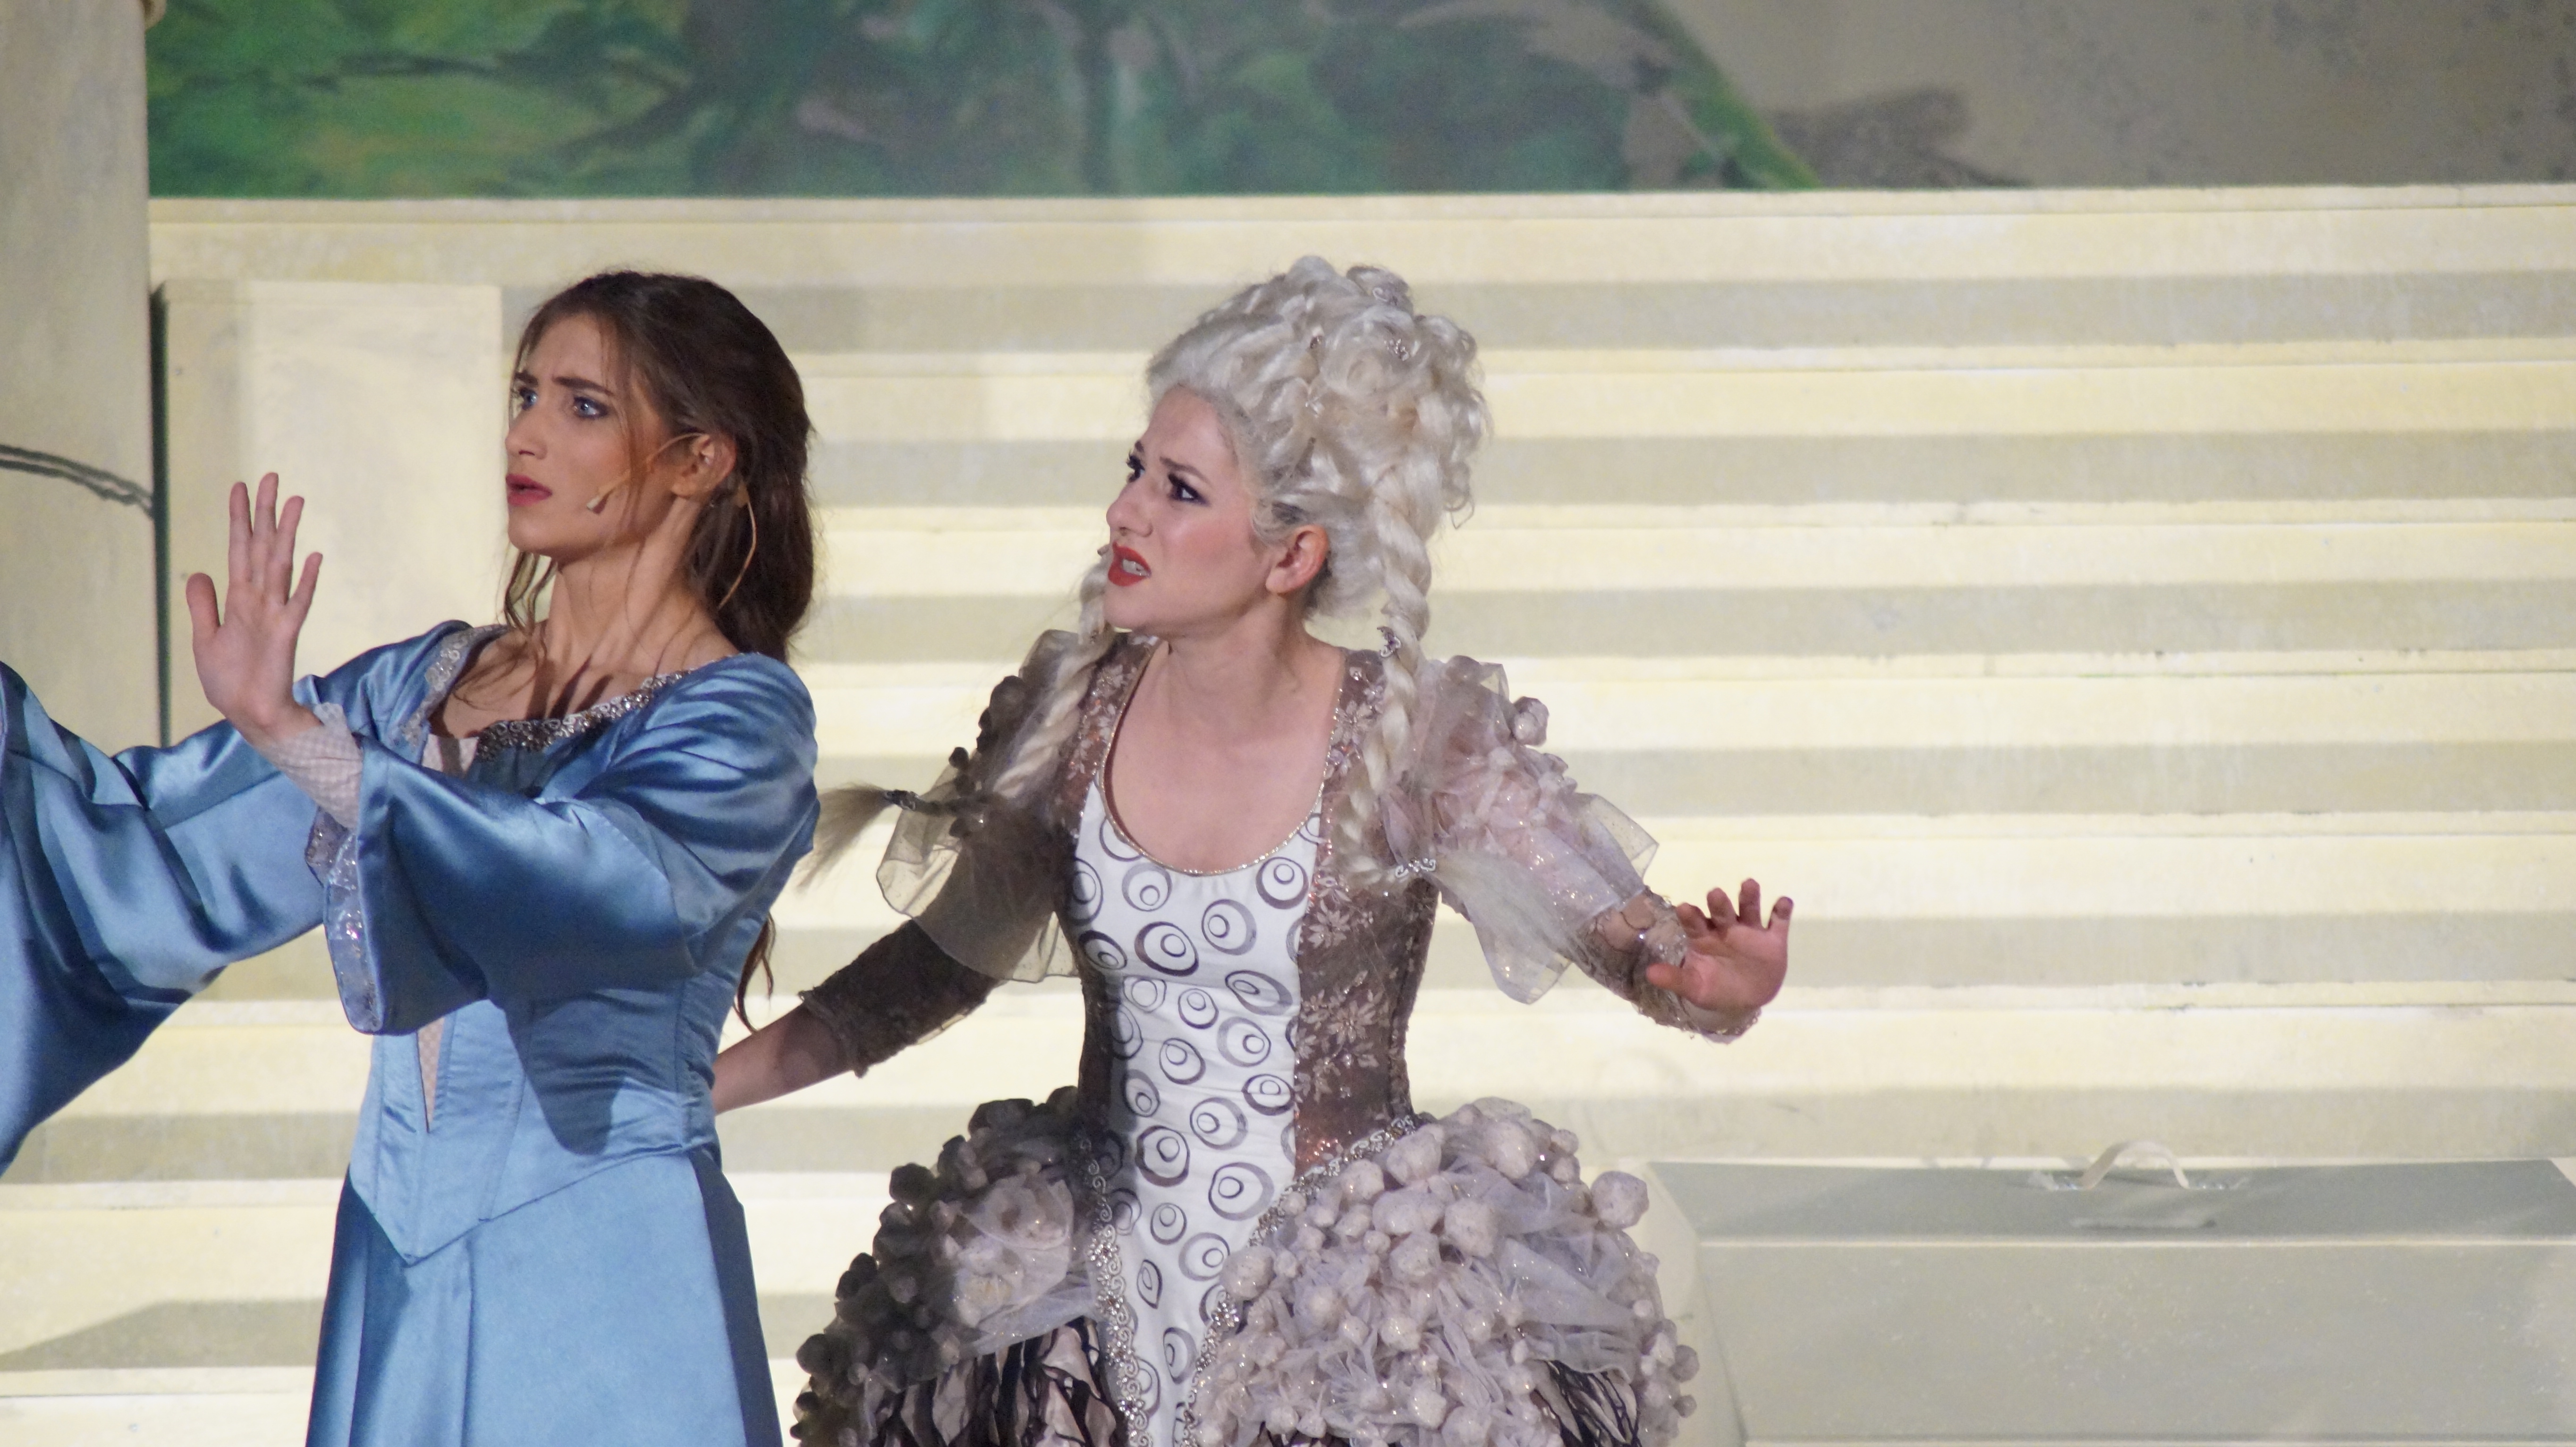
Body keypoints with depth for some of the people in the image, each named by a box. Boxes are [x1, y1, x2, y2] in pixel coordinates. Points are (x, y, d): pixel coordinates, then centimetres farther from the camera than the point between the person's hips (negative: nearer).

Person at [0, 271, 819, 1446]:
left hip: (602, 1286, -5)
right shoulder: (429, 683, 10)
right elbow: (145, 843, 8)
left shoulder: (742, 720, -7)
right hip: (396, 1262, 5)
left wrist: (293, 734, -32)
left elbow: (593, 879, -26)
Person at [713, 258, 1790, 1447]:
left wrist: (1704, 977, -37)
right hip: (1105, 1296, 3)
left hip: (1360, 1328, -3)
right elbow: (938, 962, 11)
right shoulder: (1072, 714, -2)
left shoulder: (1416, 745, -13)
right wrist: (687, 1086, 9)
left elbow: (1630, 933, -13)